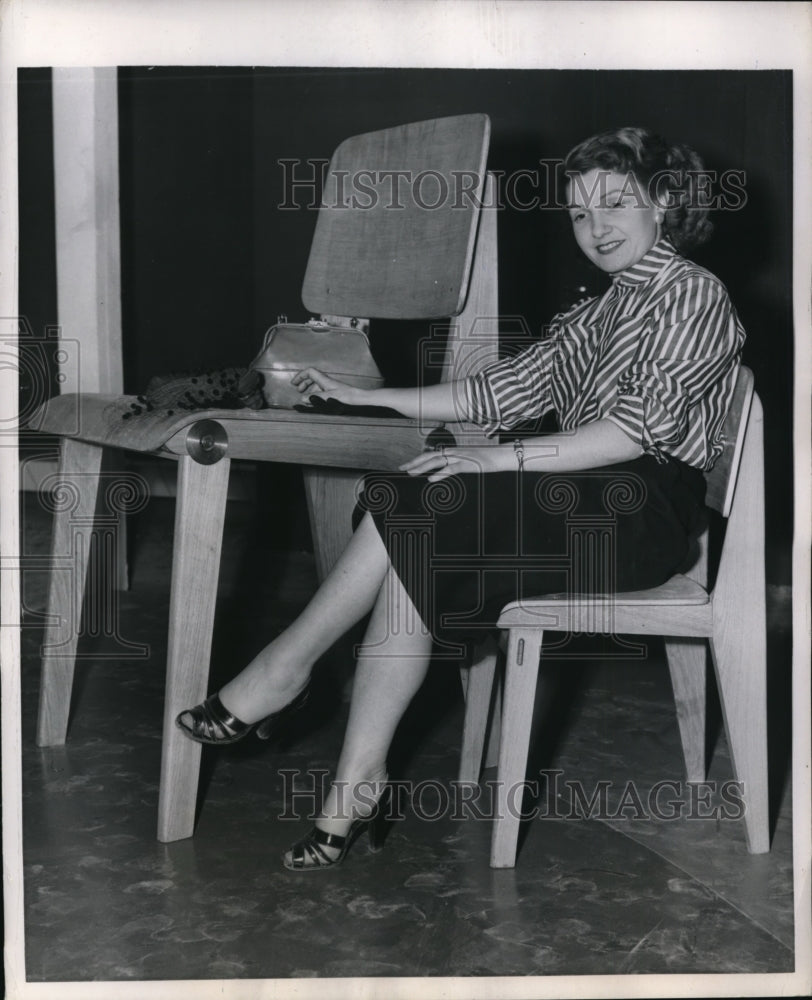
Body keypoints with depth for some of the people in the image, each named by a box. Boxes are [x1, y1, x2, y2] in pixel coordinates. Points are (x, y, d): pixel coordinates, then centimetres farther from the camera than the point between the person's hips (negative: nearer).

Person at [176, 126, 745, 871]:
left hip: (645, 508, -7)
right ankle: (356, 787, -24)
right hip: (583, 499, 8)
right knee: (412, 561, -20)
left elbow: (641, 426, -16)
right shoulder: (600, 313, 24)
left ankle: (286, 668, -10)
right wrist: (370, 398, 15)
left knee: (413, 511, -24)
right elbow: (507, 388, 20)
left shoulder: (694, 295, -3)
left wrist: (502, 459, -23)